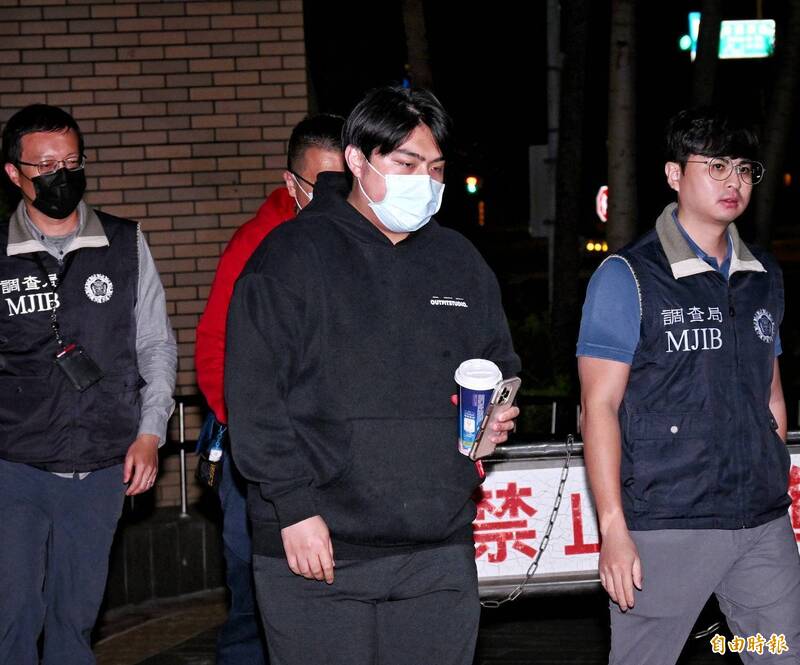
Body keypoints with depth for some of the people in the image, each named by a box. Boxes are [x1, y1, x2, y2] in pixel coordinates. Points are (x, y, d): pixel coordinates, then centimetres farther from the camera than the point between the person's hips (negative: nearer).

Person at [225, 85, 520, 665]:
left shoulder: (461, 262, 15)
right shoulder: (293, 255, -2)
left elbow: (501, 369, 26)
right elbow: (254, 395, -8)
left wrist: (497, 419, 3)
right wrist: (294, 506, -14)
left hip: (439, 553, 5)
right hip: (315, 549, -5)